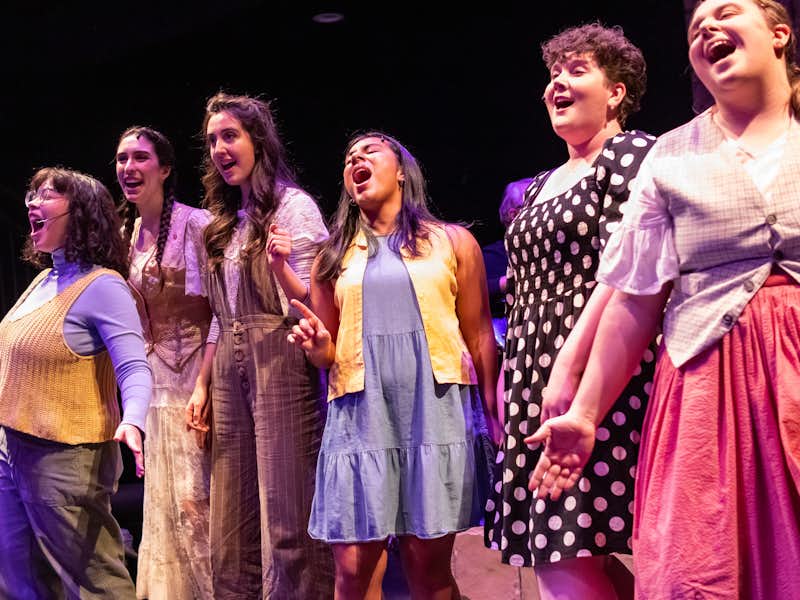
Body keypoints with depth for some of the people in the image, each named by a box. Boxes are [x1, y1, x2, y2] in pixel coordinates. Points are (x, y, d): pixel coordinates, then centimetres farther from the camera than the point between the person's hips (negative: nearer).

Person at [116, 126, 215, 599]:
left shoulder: (195, 224, -10)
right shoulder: (127, 234, 11)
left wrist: (205, 385, -19)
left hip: (198, 373, -7)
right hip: (157, 379, 7)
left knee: (196, 499, -3)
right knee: (164, 500, 12)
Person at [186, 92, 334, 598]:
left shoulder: (293, 205, -4)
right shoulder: (225, 220, 16)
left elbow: (312, 302, -8)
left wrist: (279, 267, -27)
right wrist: (202, 385, 14)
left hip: (282, 364, -7)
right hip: (230, 372, 7)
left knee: (287, 516, -5)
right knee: (233, 519, 10)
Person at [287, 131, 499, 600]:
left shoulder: (453, 242, 10)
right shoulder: (334, 258, 16)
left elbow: (479, 335, 6)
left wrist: (491, 416, -3)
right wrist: (318, 347, -5)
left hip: (437, 413, -2)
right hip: (360, 417, 2)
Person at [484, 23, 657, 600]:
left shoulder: (632, 154, -2)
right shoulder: (542, 186, 22)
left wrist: (569, 365, -22)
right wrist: (511, 385, 18)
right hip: (536, 380, 8)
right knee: (548, 551, 7)